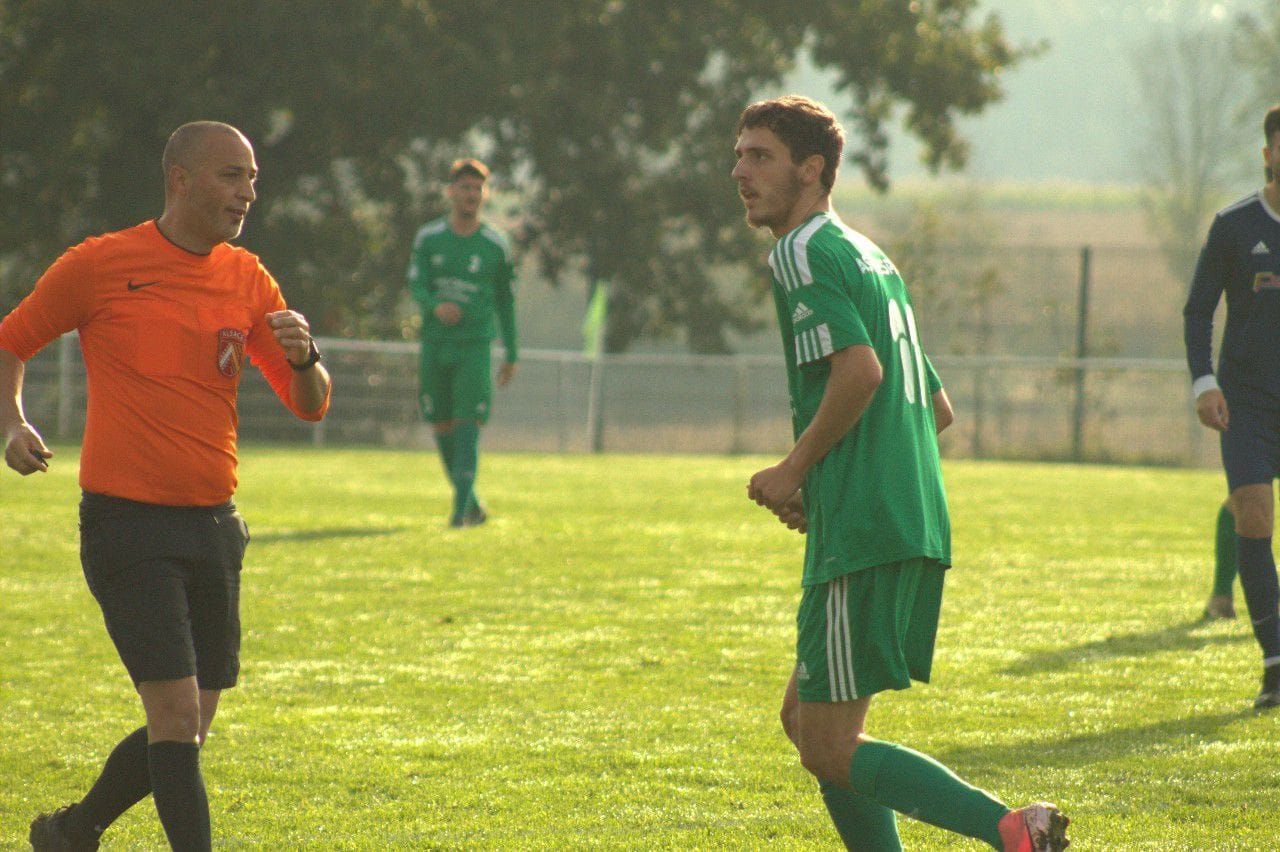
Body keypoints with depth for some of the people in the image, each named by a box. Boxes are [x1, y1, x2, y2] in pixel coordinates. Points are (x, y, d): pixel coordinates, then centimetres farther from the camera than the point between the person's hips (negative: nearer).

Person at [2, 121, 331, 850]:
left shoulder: (249, 282, 8)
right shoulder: (101, 265, -5)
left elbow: (311, 406, 8)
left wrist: (304, 358, -15)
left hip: (214, 526, 6)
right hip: (128, 523, -6)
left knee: (189, 728, 10)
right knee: (177, 715, -14)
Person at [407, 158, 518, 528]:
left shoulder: (495, 245, 4)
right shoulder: (429, 238, 6)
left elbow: (505, 301, 11)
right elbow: (415, 284, -2)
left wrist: (511, 355, 12)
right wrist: (435, 306, -26)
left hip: (474, 344, -2)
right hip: (436, 342, 2)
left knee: (467, 424, -14)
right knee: (442, 427, 5)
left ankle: (462, 506, -18)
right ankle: (471, 504, 19)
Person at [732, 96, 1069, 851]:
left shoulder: (804, 252, -6)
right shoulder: (869, 255, 23)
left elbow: (859, 369, -22)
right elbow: (937, 407, 26)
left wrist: (795, 471, -10)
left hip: (862, 534, -9)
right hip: (918, 528, 9)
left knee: (831, 750, -7)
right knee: (805, 719, 17)